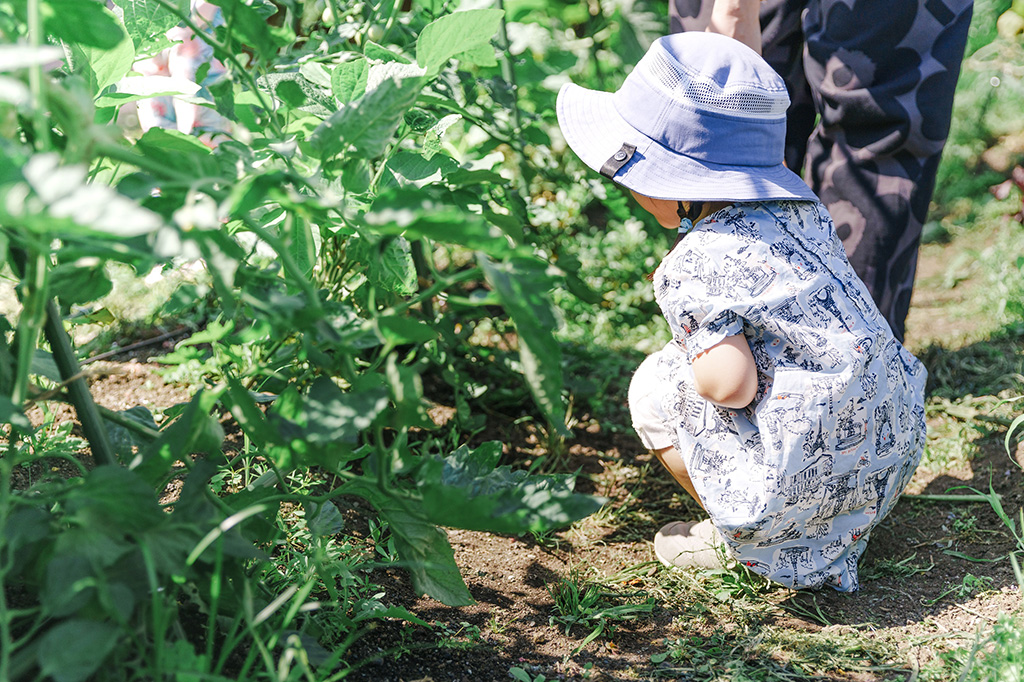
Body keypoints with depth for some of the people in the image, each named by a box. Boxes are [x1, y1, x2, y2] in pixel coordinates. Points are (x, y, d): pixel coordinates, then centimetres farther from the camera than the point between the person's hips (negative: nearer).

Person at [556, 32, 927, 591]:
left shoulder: (697, 263, -16)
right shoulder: (800, 207, 6)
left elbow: (729, 384, -26)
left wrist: (693, 350, -3)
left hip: (814, 475, -8)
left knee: (655, 390, 5)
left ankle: (745, 542, 12)